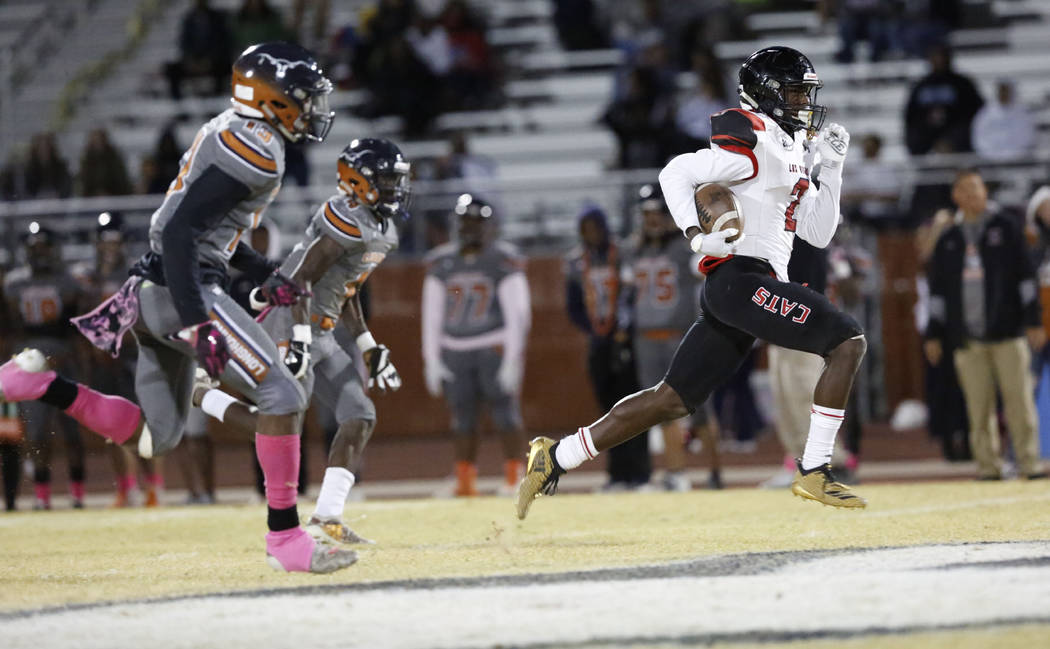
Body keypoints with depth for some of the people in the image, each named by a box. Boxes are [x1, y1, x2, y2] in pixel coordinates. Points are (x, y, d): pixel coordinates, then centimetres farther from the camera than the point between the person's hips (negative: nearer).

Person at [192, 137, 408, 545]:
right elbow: (301, 278, -21)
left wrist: (369, 348, 22)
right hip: (290, 325, -10)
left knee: (360, 417, 2)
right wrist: (299, 339, -27)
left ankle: (326, 520, 0)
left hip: (321, 335, 10)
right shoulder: (348, 218, -17)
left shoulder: (382, 231, 14)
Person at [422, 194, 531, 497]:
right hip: (454, 352, 4)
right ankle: (465, 480, 8)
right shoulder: (441, 262, 7)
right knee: (463, 418, 4)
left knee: (505, 412, -7)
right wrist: (431, 360, 7)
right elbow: (432, 315, 11)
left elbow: (517, 314, -7)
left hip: (495, 347, -4)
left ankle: (514, 477, 0)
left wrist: (512, 359, -12)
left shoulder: (503, 260, -6)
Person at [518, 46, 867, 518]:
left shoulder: (793, 154, 24)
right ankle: (813, 472, -14)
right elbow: (676, 173, -11)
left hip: (740, 288, 10)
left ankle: (555, 458, 8)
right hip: (743, 279, -10)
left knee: (673, 399, 7)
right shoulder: (756, 143, -6)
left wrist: (831, 166, 15)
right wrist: (697, 236, -23)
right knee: (848, 342, -13)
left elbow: (818, 232, 23)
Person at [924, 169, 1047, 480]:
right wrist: (934, 334, 10)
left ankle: (1028, 461, -3)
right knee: (979, 405, -1)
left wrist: (1034, 320, -2)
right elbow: (938, 290, 16)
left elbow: (1026, 276, 4)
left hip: (1007, 331, -2)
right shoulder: (948, 241, 14)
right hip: (967, 336, 2)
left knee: (1019, 399, -6)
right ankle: (988, 464, 2)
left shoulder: (1005, 228, 7)